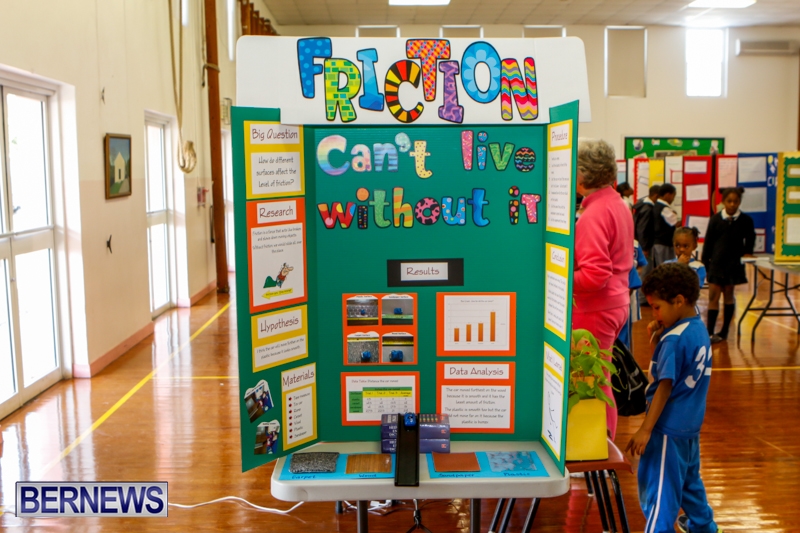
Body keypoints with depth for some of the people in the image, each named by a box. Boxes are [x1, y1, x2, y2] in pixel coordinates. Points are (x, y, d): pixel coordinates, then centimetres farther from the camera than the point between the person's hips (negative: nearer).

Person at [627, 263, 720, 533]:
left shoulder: (674, 339, -22)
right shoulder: (699, 329, 3)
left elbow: (665, 387, -22)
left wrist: (645, 430, -18)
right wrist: (662, 334, -5)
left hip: (669, 427, -9)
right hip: (691, 424, 9)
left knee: (659, 488, -2)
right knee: (689, 478, 26)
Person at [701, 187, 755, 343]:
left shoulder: (745, 220, -3)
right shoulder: (715, 219, -2)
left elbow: (750, 239, 14)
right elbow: (708, 242, 2)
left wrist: (746, 253, 3)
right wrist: (704, 263, 0)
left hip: (733, 264, 0)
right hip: (716, 263, 0)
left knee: (728, 295, 8)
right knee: (713, 296, -3)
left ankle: (724, 331, 17)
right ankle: (709, 332, -3)